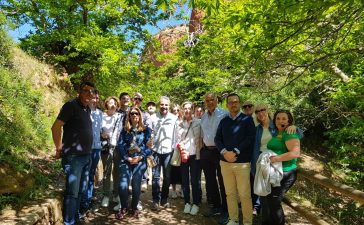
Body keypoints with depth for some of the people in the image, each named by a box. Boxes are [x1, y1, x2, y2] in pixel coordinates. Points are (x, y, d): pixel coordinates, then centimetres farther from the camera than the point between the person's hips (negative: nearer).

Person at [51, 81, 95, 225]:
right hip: (73, 156, -8)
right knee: (72, 192, -2)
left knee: (81, 190, 18)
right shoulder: (71, 105, -11)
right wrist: (59, 149, -9)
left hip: (86, 156, 8)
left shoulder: (87, 109, 12)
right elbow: (56, 127, -15)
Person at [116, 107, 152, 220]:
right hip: (126, 160, 1)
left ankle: (134, 208, 20)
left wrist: (140, 157, -11)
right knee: (123, 185, -11)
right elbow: (120, 145, 3)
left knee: (136, 185, -3)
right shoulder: (125, 130, 13)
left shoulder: (146, 130, 8)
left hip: (140, 161, -1)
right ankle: (124, 208, 11)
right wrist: (127, 158, -10)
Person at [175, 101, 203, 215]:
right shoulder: (179, 124, 7)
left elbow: (201, 139, -1)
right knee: (184, 180, 11)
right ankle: (187, 203, 25)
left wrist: (200, 152, -6)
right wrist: (180, 146, -11)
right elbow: (177, 140, 7)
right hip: (183, 155, 3)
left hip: (195, 155, -3)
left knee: (195, 181, 3)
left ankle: (196, 204, 18)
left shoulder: (198, 123, -3)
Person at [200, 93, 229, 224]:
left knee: (222, 181, 4)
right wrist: (202, 149, 14)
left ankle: (225, 210, 19)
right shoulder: (203, 117, 11)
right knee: (210, 180, 17)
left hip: (220, 151, -7)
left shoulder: (223, 114, -11)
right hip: (206, 151, 7)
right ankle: (214, 206, 34)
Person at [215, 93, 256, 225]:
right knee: (230, 193, 10)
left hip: (242, 162, -4)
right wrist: (224, 152, -11)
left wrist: (235, 152, -16)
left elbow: (250, 138, -10)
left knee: (244, 194, 0)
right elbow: (217, 138, 7)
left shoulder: (247, 119, 1)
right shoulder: (223, 121, 12)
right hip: (225, 162, 4)